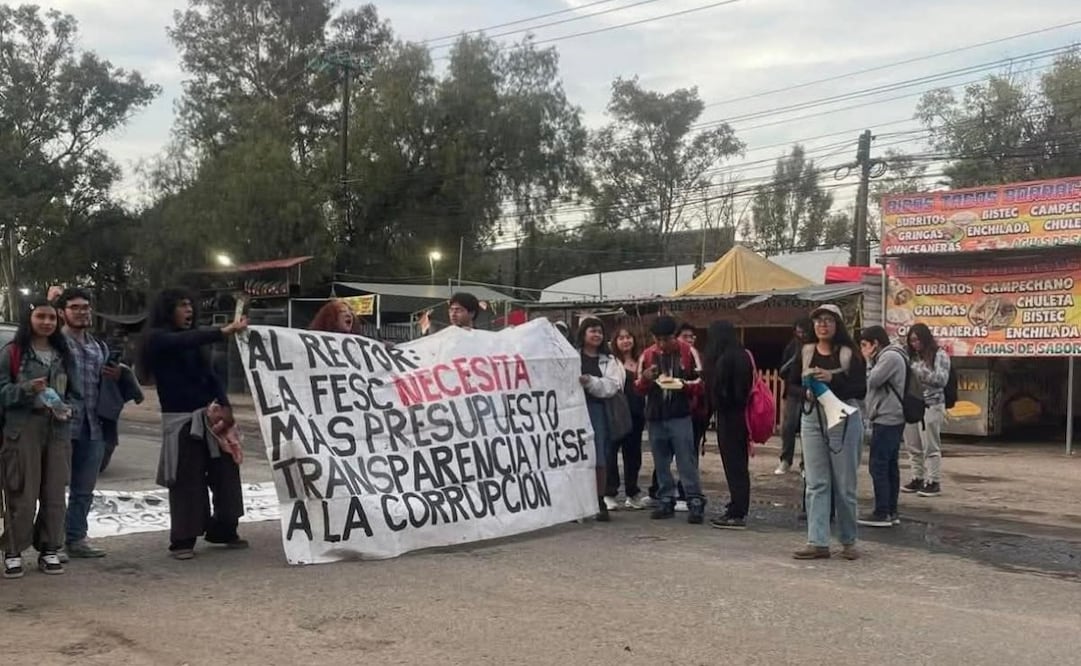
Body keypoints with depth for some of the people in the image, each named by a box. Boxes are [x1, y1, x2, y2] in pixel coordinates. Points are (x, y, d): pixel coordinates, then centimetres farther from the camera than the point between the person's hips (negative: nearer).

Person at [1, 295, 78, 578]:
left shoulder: (63, 354, 14)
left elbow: (73, 392, 17)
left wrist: (67, 408, -2)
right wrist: (27, 389, -21)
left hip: (58, 429, 4)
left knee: (55, 494, 5)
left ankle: (49, 550, 14)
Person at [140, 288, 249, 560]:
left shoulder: (192, 342, 14)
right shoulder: (157, 339, -3)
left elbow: (209, 373, 10)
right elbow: (185, 340, -23)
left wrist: (224, 404, -5)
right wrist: (224, 331, -35)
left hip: (208, 416, 6)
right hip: (180, 419, -6)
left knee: (226, 471, 5)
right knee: (187, 480, -5)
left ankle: (224, 530, 16)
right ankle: (182, 540, 5)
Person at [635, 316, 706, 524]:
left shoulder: (687, 352, -3)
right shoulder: (647, 355, 6)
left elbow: (699, 383, 0)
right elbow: (639, 389, 10)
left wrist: (683, 384, -20)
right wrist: (645, 378, -13)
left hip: (680, 416, -4)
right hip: (655, 417, 4)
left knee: (687, 462, -5)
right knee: (661, 463, 9)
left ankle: (696, 503, -3)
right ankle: (666, 501, 18)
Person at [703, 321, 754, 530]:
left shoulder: (725, 358, -18)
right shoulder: (743, 356, 10)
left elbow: (718, 390, -18)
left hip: (729, 416, -9)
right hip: (741, 415, 9)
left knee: (733, 465, -5)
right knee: (739, 464, 14)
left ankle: (737, 514, -1)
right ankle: (738, 510, 22)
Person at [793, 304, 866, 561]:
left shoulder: (850, 354, -2)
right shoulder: (806, 352, 9)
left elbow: (861, 390, -8)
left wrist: (832, 379, -21)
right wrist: (806, 392, -12)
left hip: (844, 419, -3)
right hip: (812, 418, 3)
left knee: (845, 485, 4)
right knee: (816, 484, 2)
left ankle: (849, 541, 18)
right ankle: (818, 542, 5)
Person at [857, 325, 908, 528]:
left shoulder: (891, 356, -11)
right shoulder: (887, 356, 20)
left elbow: (872, 381, -17)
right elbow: (873, 384, 17)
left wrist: (868, 361, -5)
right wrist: (870, 361, 7)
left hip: (886, 419, -11)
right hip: (891, 419, 11)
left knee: (878, 466, -9)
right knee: (890, 466, 11)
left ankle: (882, 513, -8)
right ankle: (891, 512, 15)